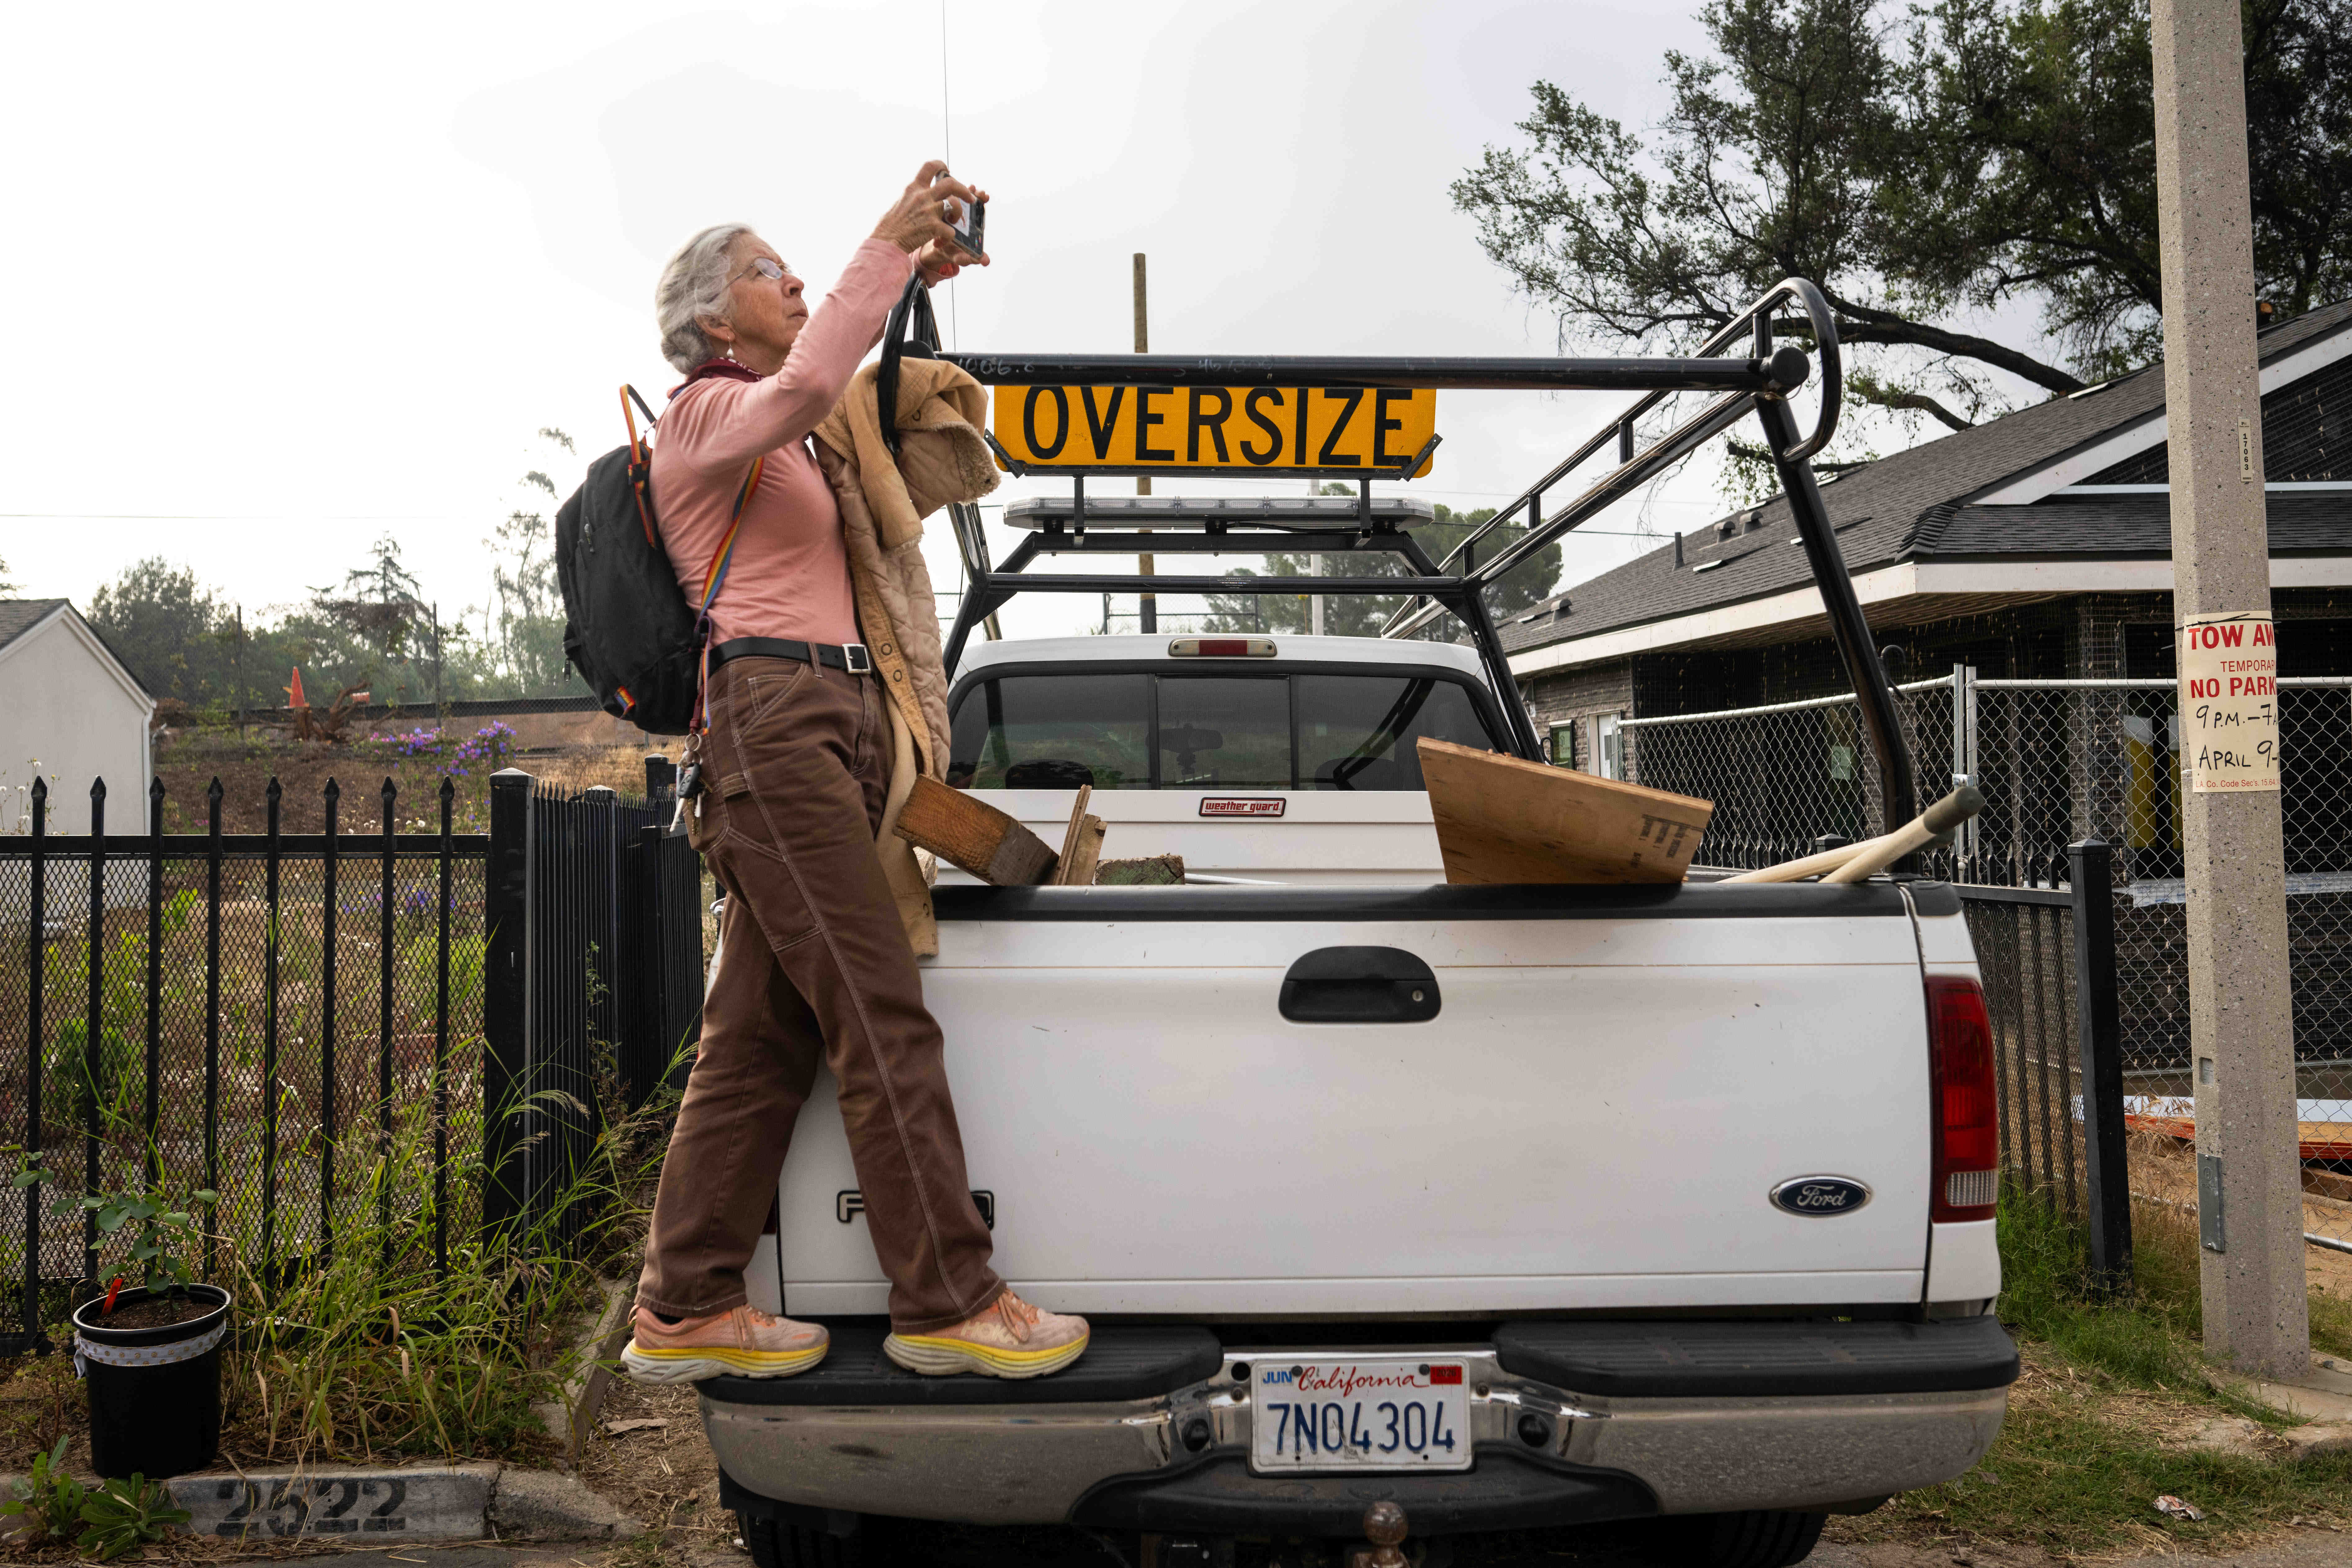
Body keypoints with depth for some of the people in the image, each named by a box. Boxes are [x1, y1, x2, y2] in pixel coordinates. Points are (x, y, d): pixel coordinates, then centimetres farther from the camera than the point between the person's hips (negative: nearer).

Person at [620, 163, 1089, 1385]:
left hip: (833, 724, 9)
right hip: (774, 719, -9)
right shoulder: (704, 413, 1)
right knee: (883, 1018, -11)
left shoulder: (781, 441, 27)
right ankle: (948, 1300, -6)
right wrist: (885, 245, -13)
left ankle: (684, 1310, 12)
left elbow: (833, 387, 45)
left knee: (764, 1035, 6)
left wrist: (912, 283, 29)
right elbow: (804, 385, -21)